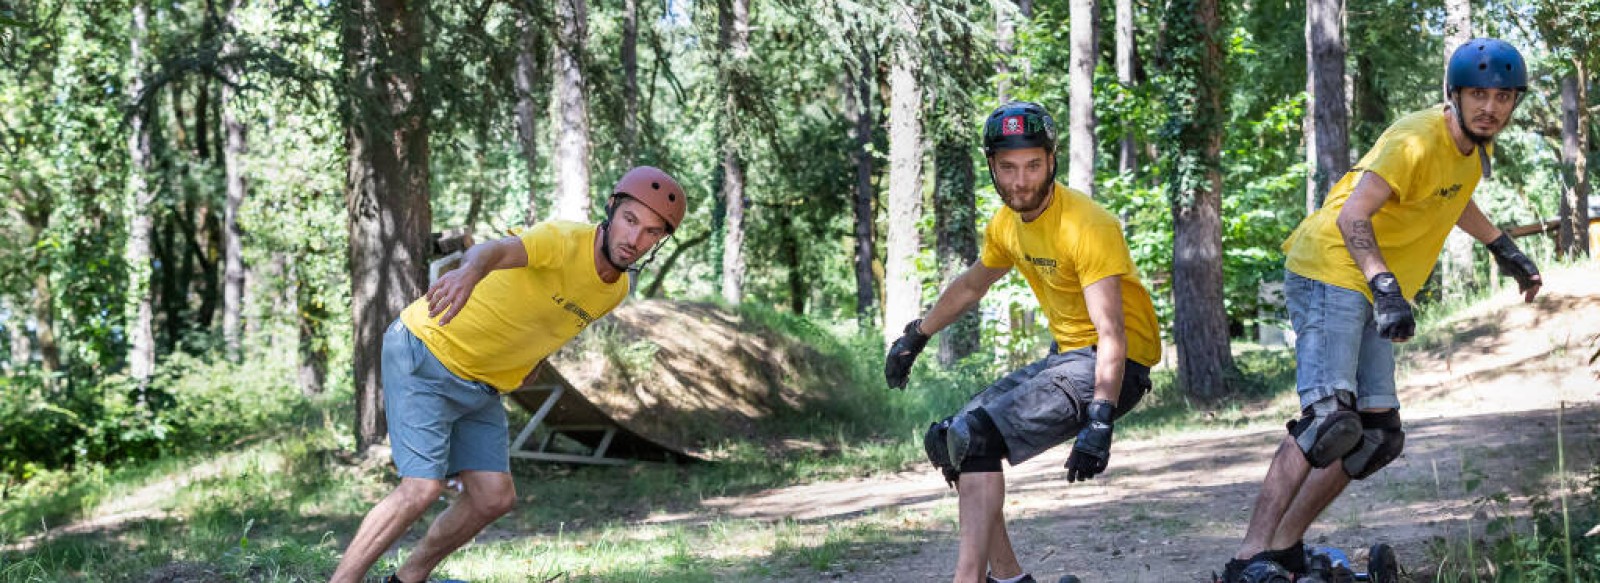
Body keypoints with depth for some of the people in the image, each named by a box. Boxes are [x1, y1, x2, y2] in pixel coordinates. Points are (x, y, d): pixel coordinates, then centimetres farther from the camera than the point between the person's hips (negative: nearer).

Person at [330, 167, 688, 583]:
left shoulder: (615, 291, 1)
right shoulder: (562, 241, -25)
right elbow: (501, 250, -49)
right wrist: (470, 271, -71)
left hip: (481, 390, 8)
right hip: (424, 355, -8)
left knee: (493, 499, 1)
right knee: (423, 488, -19)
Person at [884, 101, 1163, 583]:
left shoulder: (1086, 227, -22)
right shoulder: (1007, 224, 4)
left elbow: (1112, 334, -29)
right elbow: (971, 285, 25)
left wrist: (1099, 422, -38)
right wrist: (915, 339, 32)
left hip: (1113, 367, -9)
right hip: (1066, 357, 9)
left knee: (975, 439, -23)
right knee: (947, 440, 6)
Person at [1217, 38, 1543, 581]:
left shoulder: (1475, 144, 8)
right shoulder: (1418, 140, -21)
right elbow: (1352, 216, -29)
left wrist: (1505, 250, 35)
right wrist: (1386, 288, -39)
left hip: (1374, 290, 10)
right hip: (1332, 271, -10)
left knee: (1379, 436, 5)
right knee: (1330, 419, -24)